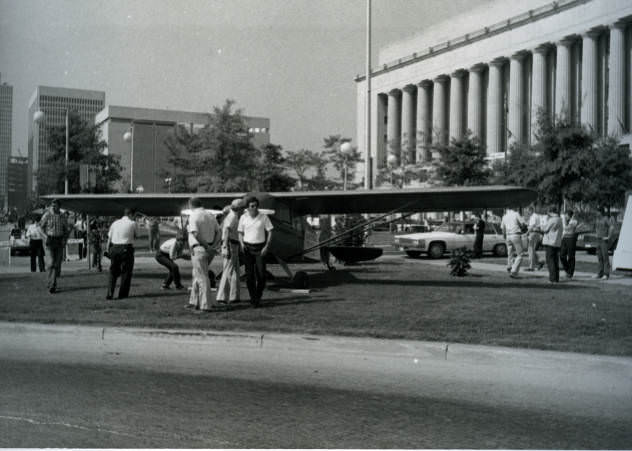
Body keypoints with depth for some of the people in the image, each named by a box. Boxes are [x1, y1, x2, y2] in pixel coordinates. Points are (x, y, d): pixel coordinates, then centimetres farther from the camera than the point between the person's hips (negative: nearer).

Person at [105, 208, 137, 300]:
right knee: (126, 272, 7)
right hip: (126, 249, -4)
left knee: (113, 272, 12)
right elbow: (135, 236, 10)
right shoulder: (132, 223, 0)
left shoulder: (115, 223, 11)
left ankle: (109, 294, 5)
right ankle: (122, 294, 8)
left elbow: (109, 238, 9)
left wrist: (108, 251, 15)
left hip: (114, 248, 4)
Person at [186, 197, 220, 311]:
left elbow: (195, 234, -20)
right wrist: (213, 246, -3)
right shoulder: (210, 215, 13)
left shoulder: (193, 216, -9)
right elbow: (218, 232, 7)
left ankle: (205, 305, -3)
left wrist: (206, 246, -15)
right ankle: (194, 302, 25)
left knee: (202, 277, -4)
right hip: (210, 250, 7)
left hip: (199, 249, -7)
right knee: (197, 275, 19)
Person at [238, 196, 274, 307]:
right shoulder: (243, 217, 2)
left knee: (261, 274, -6)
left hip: (260, 248, -1)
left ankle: (258, 295, 17)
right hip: (248, 248, 1)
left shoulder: (264, 217, -4)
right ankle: (253, 299, 7)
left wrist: (266, 246, -10)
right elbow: (240, 233, 10)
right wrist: (242, 243, -8)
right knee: (249, 274, -2)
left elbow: (270, 232, 0)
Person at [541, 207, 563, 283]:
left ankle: (553, 278, -7)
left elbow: (545, 230, -13)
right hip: (557, 243, 8)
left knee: (550, 261, -4)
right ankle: (556, 278, 15)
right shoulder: (559, 220, 12)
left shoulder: (552, 220, -15)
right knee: (555, 261, 13)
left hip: (549, 242, -8)